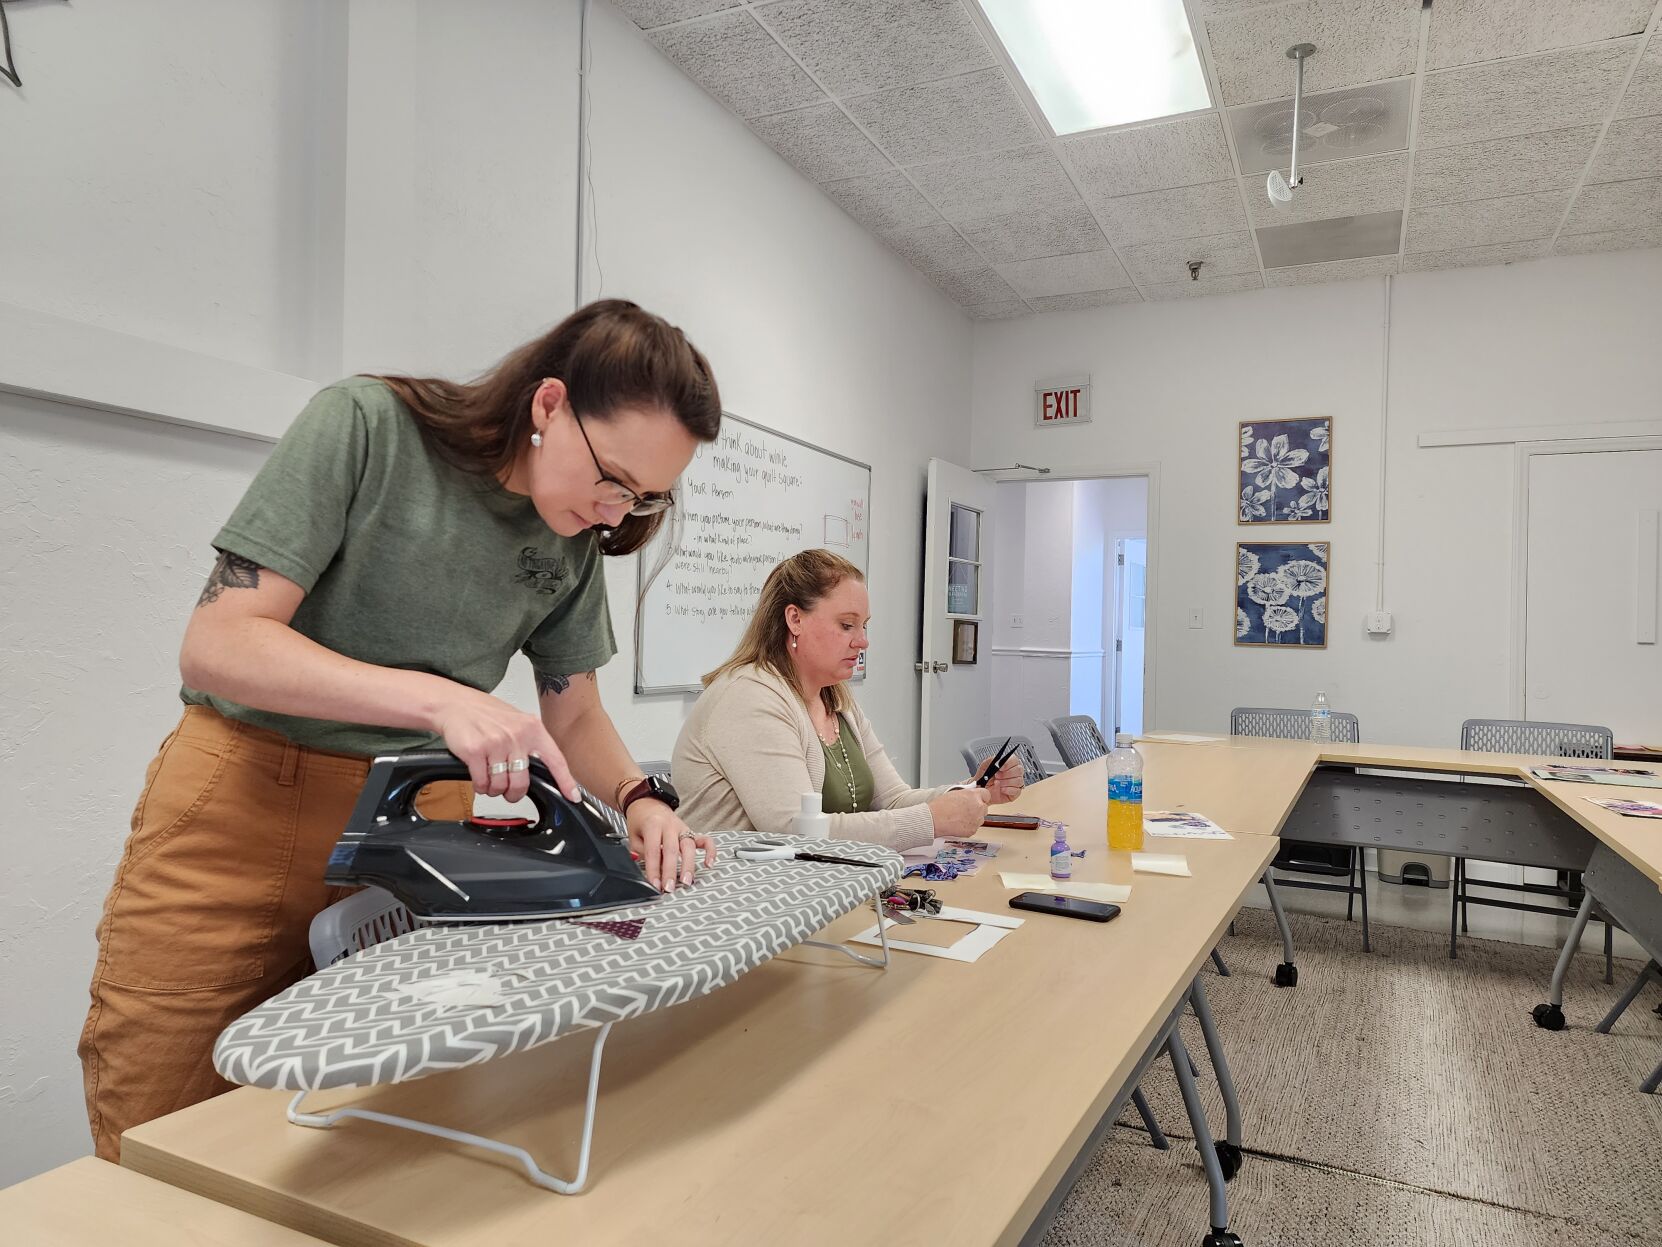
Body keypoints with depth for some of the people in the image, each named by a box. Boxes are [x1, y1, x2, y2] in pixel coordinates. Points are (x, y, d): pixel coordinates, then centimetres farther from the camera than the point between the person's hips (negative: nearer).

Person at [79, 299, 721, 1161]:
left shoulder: (577, 544, 2)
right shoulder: (366, 426, -12)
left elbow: (575, 712, 11)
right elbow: (218, 645, -17)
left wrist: (640, 797, -9)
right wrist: (438, 698, -29)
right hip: (242, 809, -3)